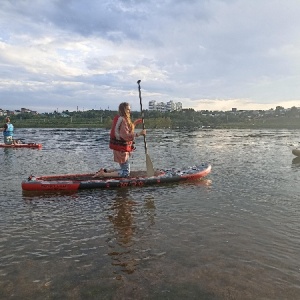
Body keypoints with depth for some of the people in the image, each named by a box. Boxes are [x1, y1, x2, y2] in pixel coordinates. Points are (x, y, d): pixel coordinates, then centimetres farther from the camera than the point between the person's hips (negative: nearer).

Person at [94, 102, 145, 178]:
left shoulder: (118, 118, 11)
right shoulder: (122, 120, -18)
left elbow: (127, 129, 22)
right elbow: (126, 136, -25)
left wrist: (135, 123, 15)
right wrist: (138, 134, -26)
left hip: (119, 148, 10)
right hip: (122, 149, -10)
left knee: (123, 169, 22)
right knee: (126, 173, -4)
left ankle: (104, 171, 17)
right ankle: (103, 174, -9)